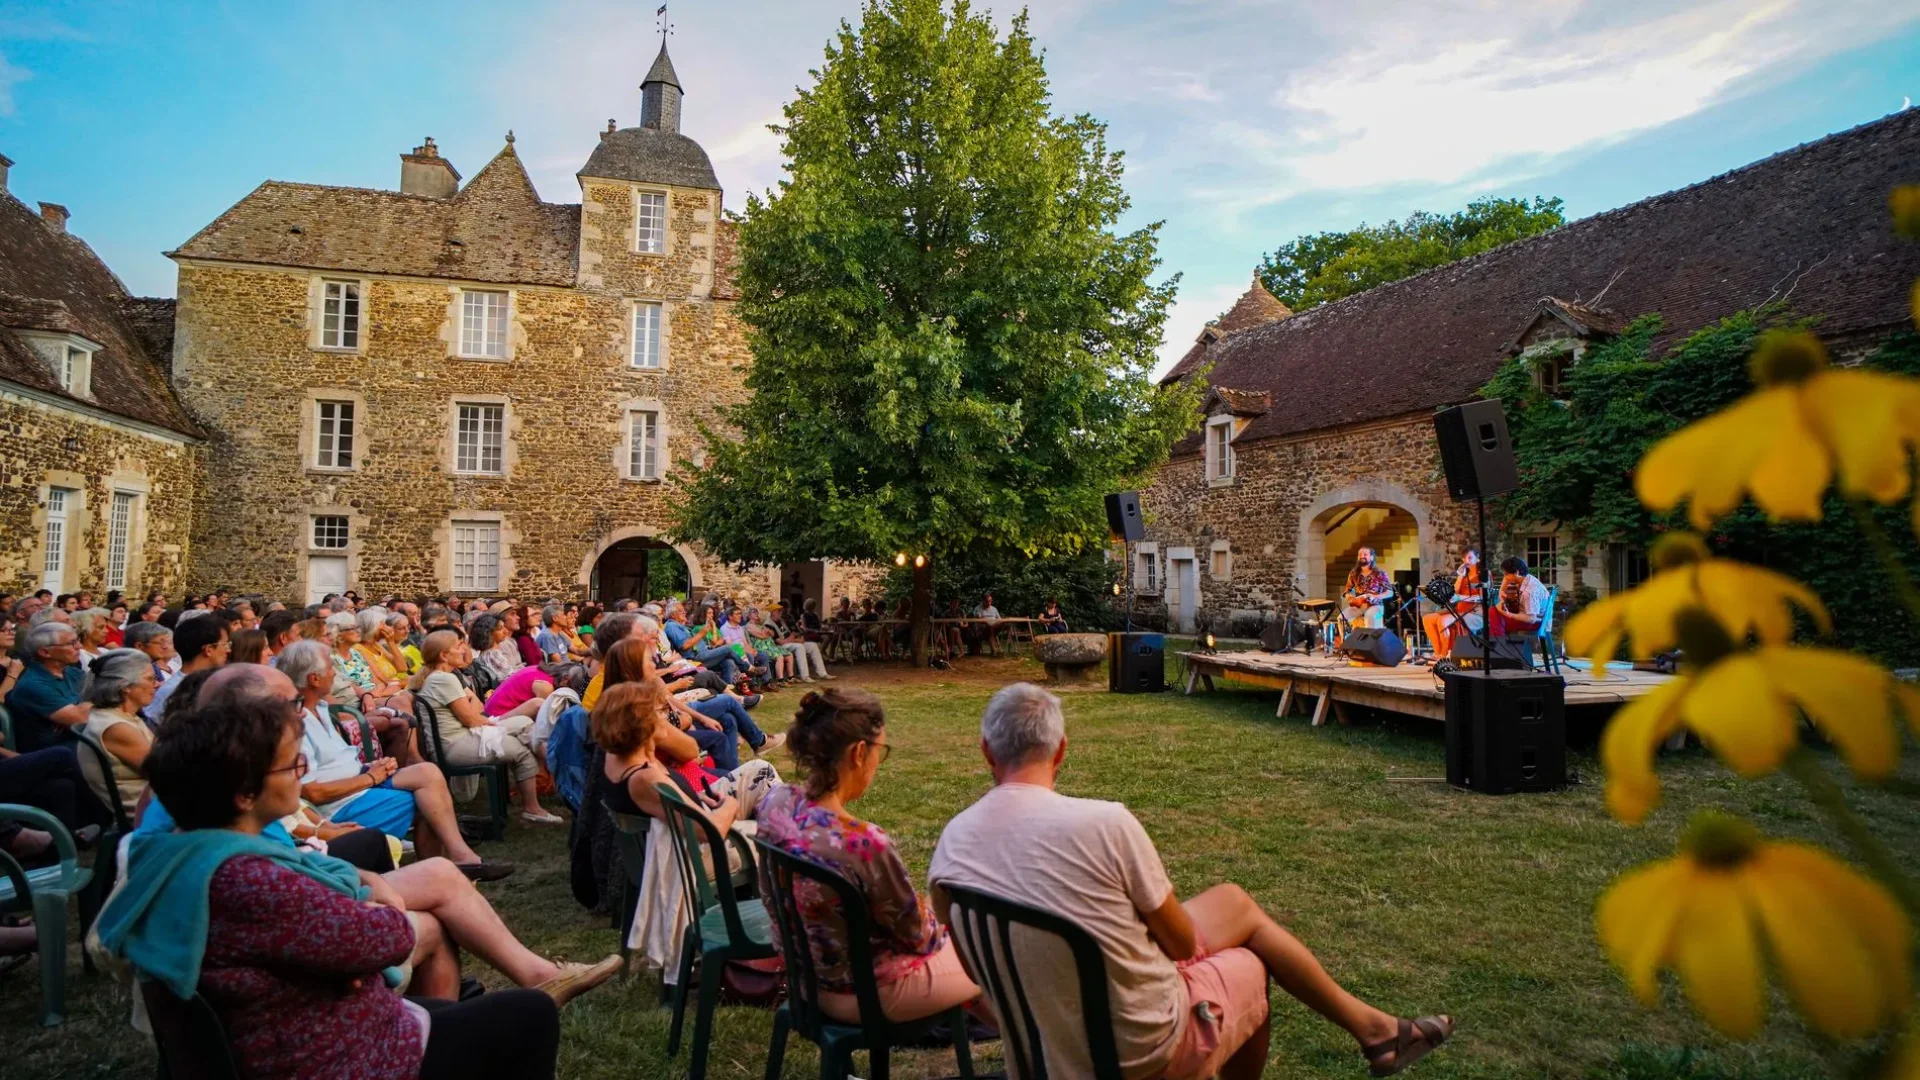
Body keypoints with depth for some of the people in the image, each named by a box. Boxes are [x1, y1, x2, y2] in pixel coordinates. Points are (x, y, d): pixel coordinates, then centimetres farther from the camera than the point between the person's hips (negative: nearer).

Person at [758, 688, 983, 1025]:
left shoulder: (776, 802, -16)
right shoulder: (865, 844, -38)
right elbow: (920, 937, -19)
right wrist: (937, 919, 3)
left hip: (801, 969, 7)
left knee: (935, 921, 28)